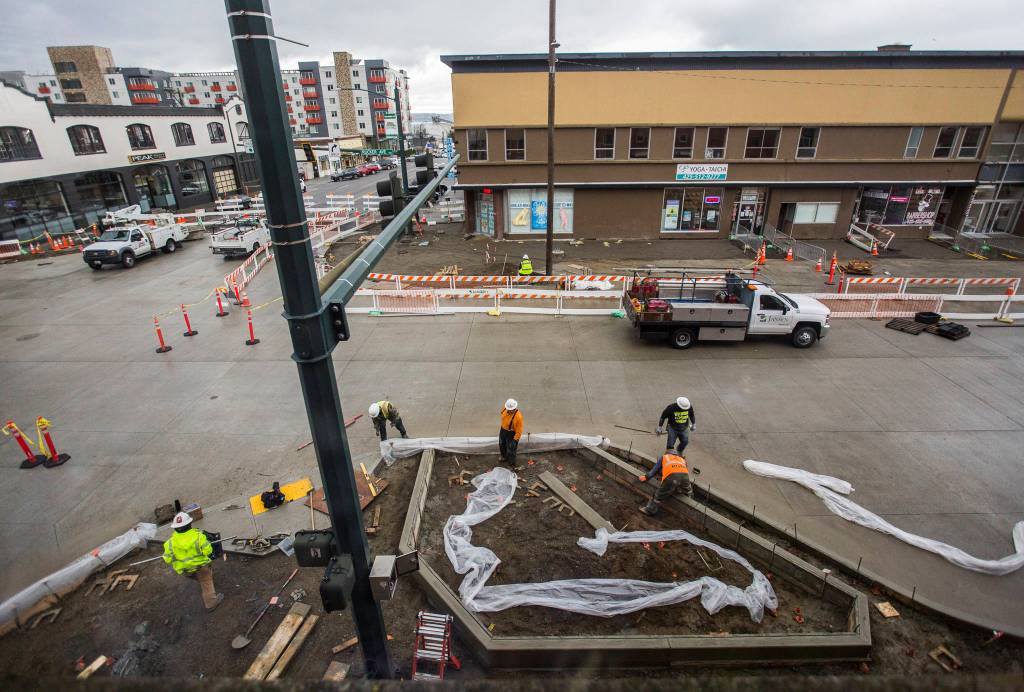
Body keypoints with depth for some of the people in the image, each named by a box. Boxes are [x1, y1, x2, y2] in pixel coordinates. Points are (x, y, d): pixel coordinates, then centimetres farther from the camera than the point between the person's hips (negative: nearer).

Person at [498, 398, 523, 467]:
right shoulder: (506, 408, -19)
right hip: (503, 430, 7)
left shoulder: (518, 416, -37)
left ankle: (511, 465, 35)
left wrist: (515, 440, -19)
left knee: (510, 450, 10)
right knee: (502, 445, 28)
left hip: (511, 434, -7)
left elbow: (519, 430, -26)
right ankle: (505, 457, 58)